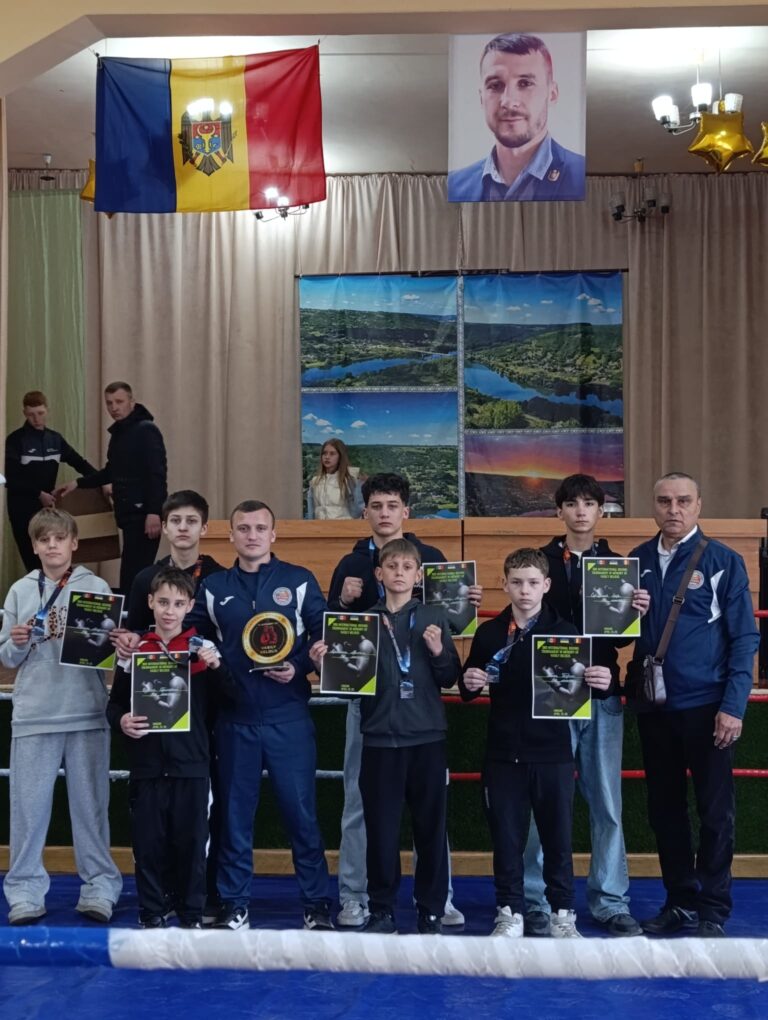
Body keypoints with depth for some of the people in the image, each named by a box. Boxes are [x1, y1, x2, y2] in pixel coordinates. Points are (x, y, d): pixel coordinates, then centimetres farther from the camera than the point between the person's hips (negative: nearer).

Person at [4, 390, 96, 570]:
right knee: (34, 561, -5)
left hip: (48, 505, 4)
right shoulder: (15, 440, -6)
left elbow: (78, 462, 8)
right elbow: (10, 479, -11)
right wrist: (38, 494, -18)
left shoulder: (55, 439, 8)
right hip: (23, 508, -4)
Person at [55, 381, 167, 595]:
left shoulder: (146, 430, -10)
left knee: (134, 573, -12)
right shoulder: (118, 433, 16)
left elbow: (157, 474, -18)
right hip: (129, 513, 9)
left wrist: (154, 512, -26)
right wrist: (78, 483, 21)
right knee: (135, 572, 11)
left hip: (144, 514, -9)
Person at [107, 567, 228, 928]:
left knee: (191, 841, 5)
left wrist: (216, 668, -15)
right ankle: (151, 914, 17)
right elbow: (115, 703, 10)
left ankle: (191, 913, 18)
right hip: (147, 763, 1)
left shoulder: (202, 649, 4)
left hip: (191, 763, -1)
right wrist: (121, 721, -11)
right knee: (148, 841, 5)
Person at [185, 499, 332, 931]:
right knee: (234, 811, 7)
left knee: (302, 810, 0)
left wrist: (299, 668, -11)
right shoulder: (213, 587, 10)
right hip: (234, 717, 2)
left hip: (289, 716, -2)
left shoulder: (300, 581, 4)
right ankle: (234, 904, 17)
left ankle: (317, 904, 10)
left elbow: (327, 636, 3)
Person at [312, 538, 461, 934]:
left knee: (430, 826, 4)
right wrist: (325, 664, -12)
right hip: (380, 737, 0)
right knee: (380, 827, 3)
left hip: (427, 736, 0)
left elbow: (450, 679, 2)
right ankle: (381, 911, 15)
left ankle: (431, 911, 15)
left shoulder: (433, 618, 5)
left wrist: (439, 652, -16)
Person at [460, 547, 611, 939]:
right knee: (506, 836, 7)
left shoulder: (564, 631, 0)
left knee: (557, 835, 7)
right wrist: (470, 683, -12)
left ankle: (562, 914, 20)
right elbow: (469, 689, 10)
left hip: (552, 752, -1)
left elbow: (584, 682, -1)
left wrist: (601, 682, -23)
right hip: (503, 752, 1)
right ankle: (509, 913, 20)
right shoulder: (489, 633, 5)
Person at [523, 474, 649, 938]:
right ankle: (538, 903, 7)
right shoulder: (541, 562, 3)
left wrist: (636, 613, -12)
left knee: (607, 804, 6)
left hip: (603, 696, 2)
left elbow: (622, 636, 7)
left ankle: (611, 902, 14)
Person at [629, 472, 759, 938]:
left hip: (707, 706, -4)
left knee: (715, 811, 3)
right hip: (655, 707, 4)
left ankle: (713, 910, 14)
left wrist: (733, 707, -13)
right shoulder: (638, 560, 8)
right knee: (665, 809, 11)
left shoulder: (723, 561, -5)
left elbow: (744, 637, -7)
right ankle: (680, 901, 24)